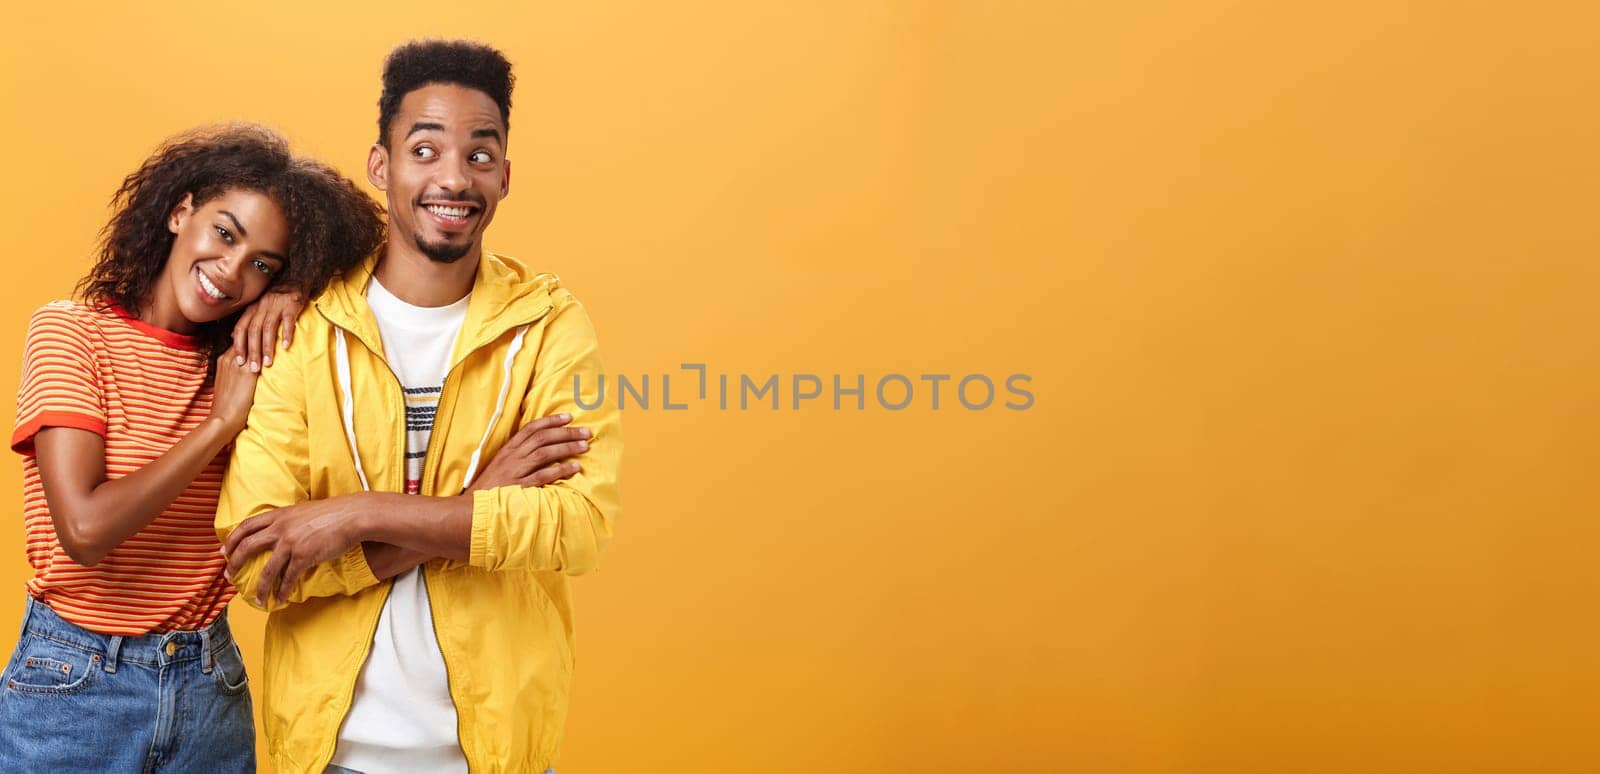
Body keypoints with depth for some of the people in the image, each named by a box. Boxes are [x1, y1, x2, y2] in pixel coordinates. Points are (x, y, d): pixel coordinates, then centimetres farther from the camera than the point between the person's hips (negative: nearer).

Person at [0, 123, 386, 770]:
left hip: (212, 687, 4)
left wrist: (293, 300, -10)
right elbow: (85, 529, -19)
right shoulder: (70, 331, -9)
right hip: (73, 686, -4)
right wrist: (222, 422, -16)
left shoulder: (239, 358, 4)